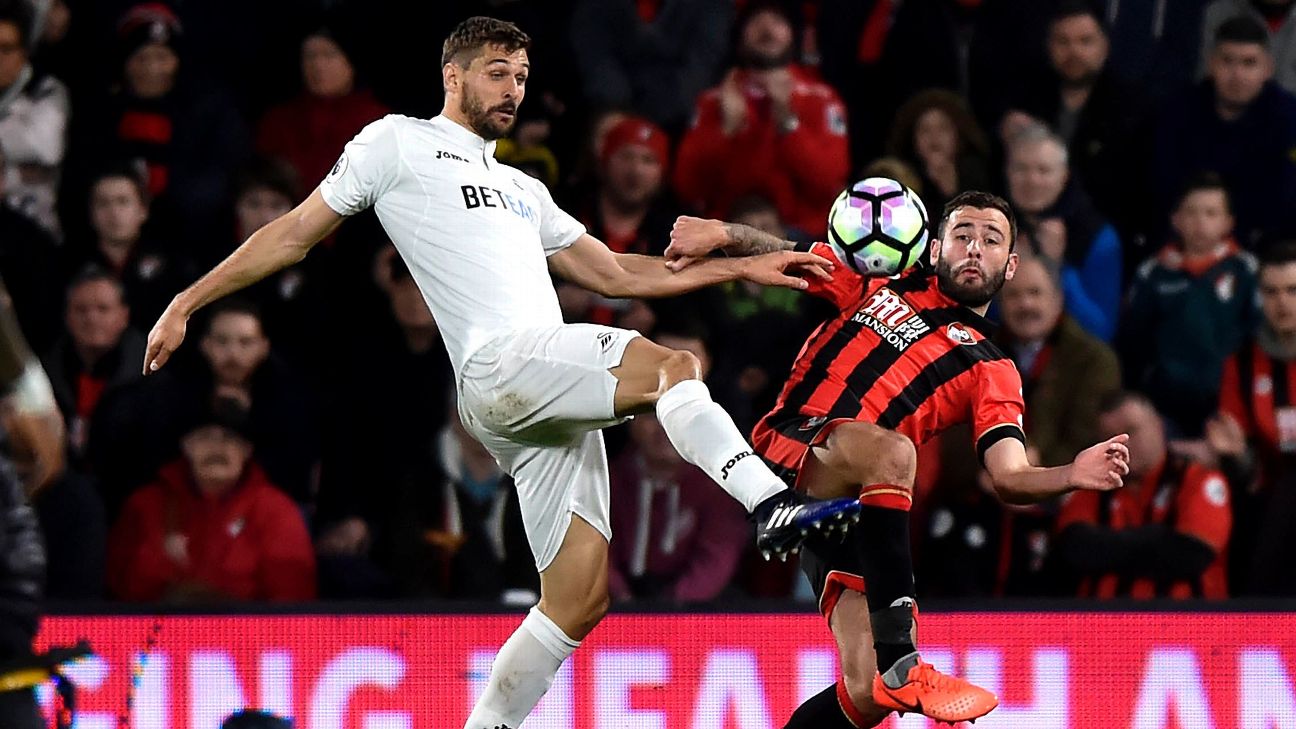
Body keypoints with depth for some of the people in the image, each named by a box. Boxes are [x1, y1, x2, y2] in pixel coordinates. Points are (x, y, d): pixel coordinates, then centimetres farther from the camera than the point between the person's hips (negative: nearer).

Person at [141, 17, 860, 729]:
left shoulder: (521, 191, 33)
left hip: (555, 398, 8)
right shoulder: (399, 142, 13)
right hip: (501, 364, -8)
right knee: (673, 365, -29)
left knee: (579, 599, -1)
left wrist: (745, 266, 29)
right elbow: (296, 233, 14)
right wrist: (186, 302, 9)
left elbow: (617, 273, 35)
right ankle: (774, 504, -47)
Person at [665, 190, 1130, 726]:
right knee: (891, 449, -36)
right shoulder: (882, 278, 18)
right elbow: (776, 256, 18)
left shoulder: (991, 372, 15)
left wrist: (1072, 476, -21)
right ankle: (899, 665, -41)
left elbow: (1010, 477, 1)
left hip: (853, 506, 2)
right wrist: (721, 234, -4)